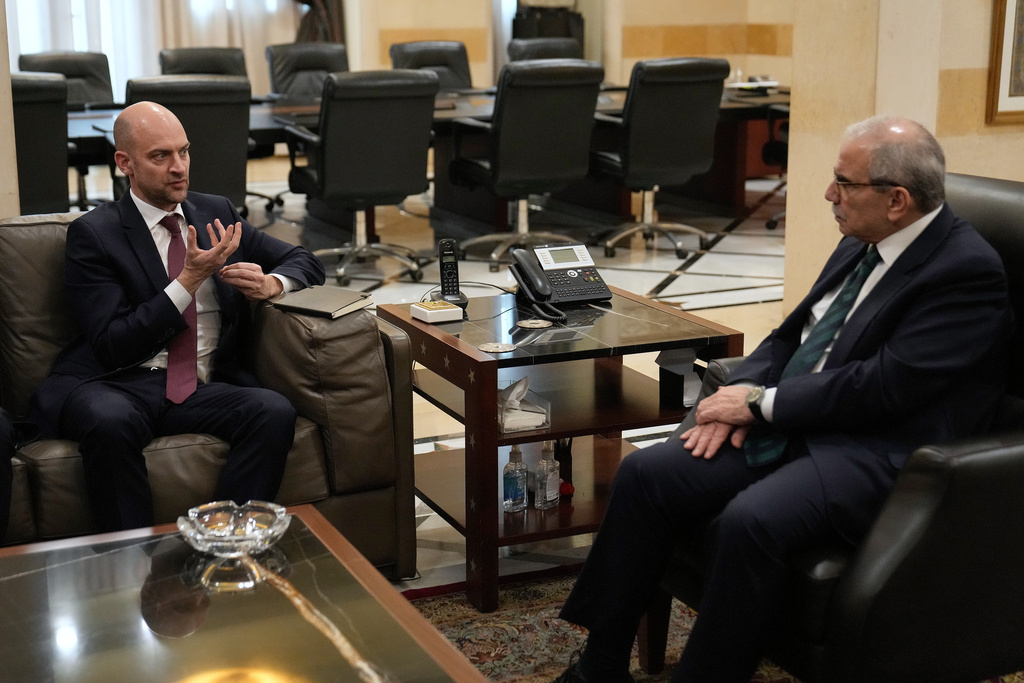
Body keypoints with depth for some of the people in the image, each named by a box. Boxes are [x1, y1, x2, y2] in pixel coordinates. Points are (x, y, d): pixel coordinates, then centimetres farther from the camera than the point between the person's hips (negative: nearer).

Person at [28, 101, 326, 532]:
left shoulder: (216, 213, 17)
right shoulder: (93, 234, 2)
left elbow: (305, 263, 22)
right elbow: (113, 346, -8)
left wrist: (270, 284, -2)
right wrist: (190, 280, -14)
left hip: (204, 389, 4)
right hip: (116, 387, -3)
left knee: (276, 412, -27)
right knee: (109, 421, -38)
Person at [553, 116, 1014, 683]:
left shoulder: (968, 270, -13)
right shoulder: (861, 243, 13)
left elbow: (884, 385, -20)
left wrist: (762, 403, -13)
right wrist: (741, 393, -3)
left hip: (873, 451, -8)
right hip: (789, 422, 8)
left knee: (748, 522, -34)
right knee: (643, 475, -8)